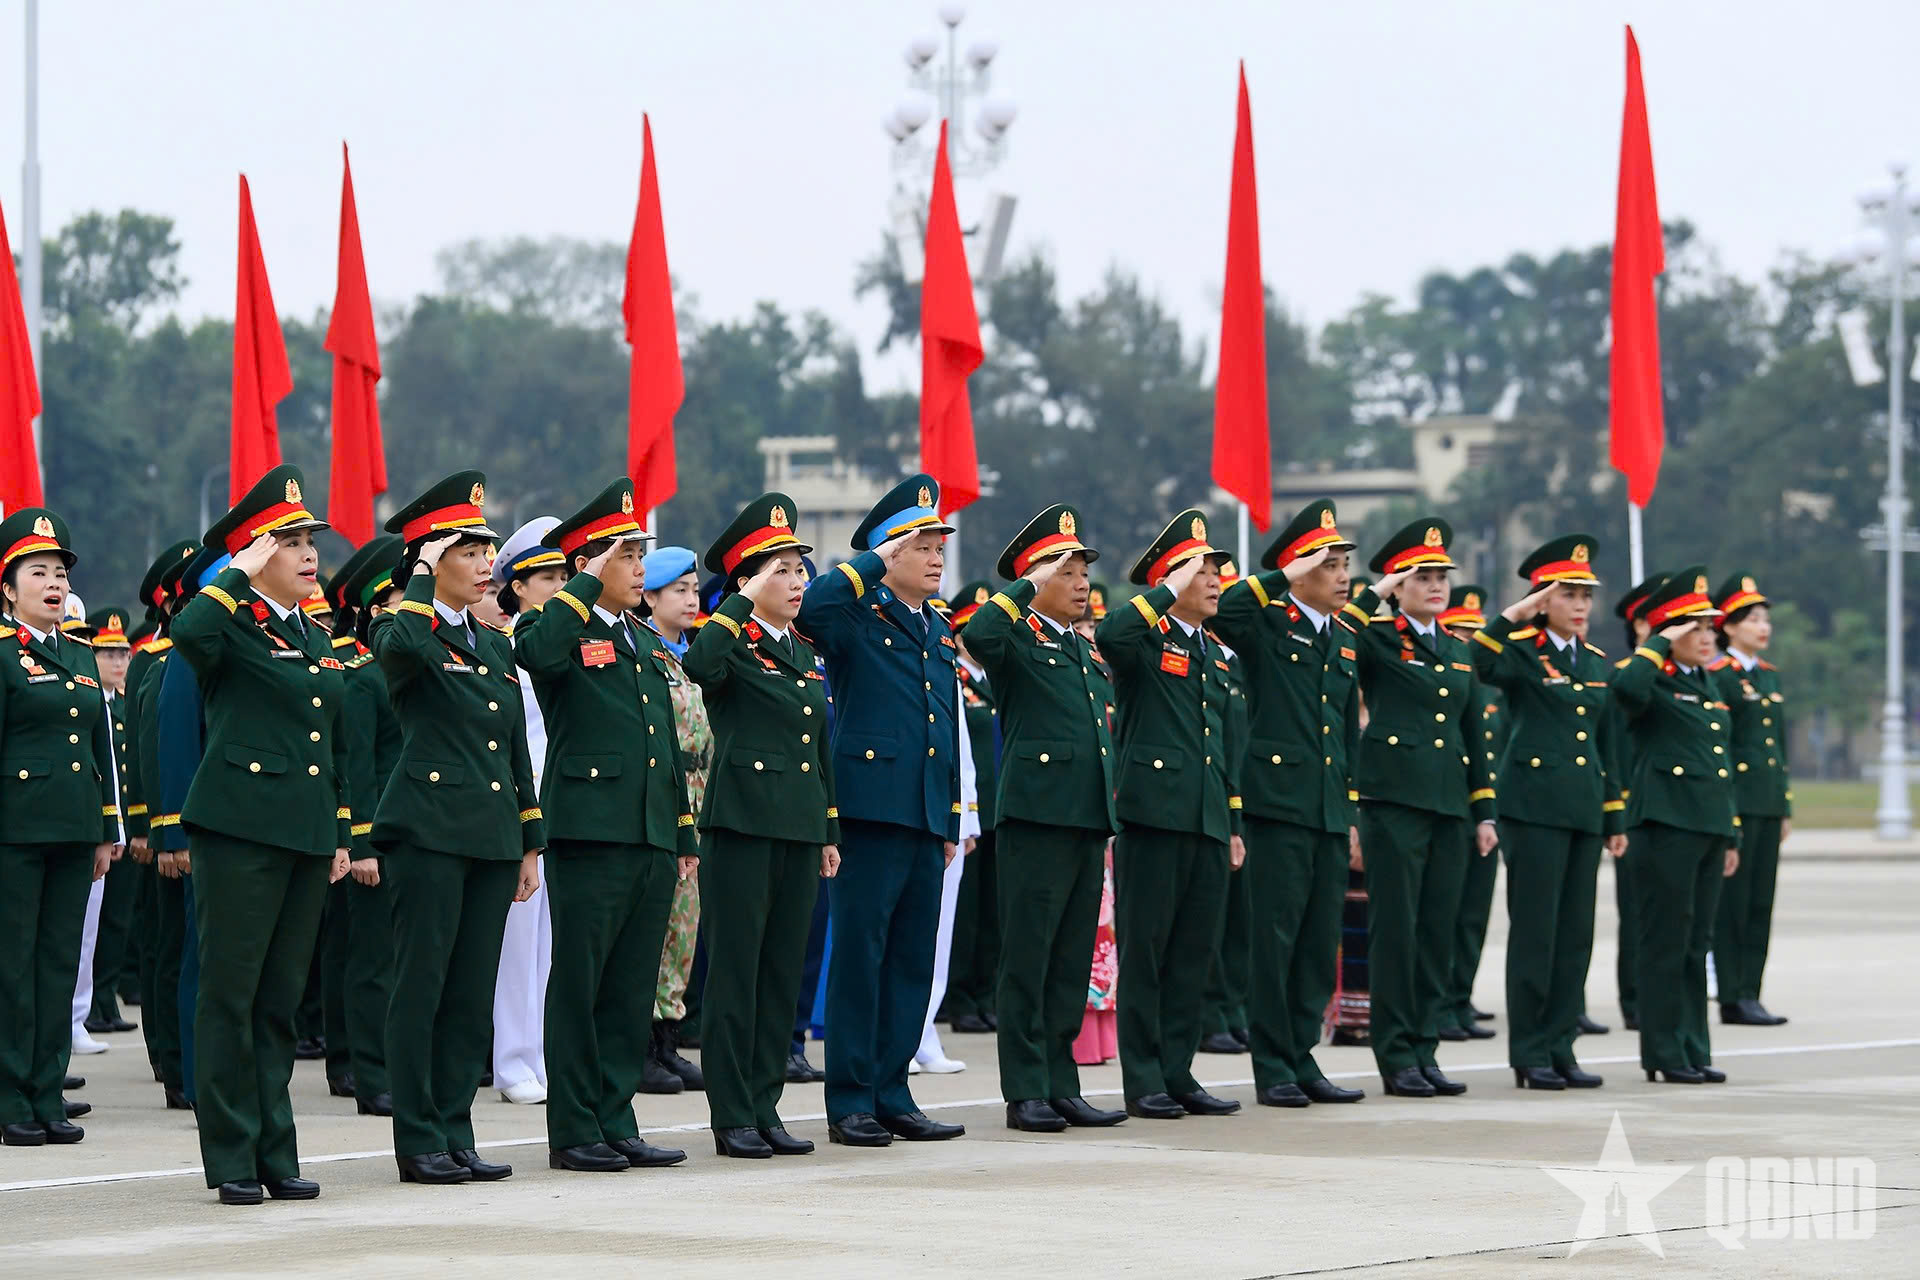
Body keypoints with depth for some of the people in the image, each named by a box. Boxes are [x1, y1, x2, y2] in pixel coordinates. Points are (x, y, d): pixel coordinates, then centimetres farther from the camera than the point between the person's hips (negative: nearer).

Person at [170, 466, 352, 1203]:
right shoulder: (233, 626, -6)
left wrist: (341, 832, 18)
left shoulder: (315, 640, 17)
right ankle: (231, 1159, 1)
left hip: (306, 838, 7)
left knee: (281, 1001, 10)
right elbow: (189, 632, -31)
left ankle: (275, 1153, 14)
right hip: (239, 834, -7)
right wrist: (239, 575, -19)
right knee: (230, 996, -3)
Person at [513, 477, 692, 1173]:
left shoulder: (645, 643, 20)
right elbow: (538, 652, -31)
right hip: (590, 830, -7)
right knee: (579, 984, -2)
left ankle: (615, 1123, 14)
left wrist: (684, 836, 19)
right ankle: (574, 1132, 2)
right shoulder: (564, 632, -4)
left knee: (632, 987, 9)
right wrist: (587, 585, -21)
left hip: (651, 839, 7)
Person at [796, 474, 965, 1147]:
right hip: (870, 808, -7)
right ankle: (850, 1101, 1)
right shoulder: (857, 618, -3)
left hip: (926, 817, 7)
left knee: (912, 960, 9)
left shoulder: (938, 631, 19)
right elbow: (808, 608, -28)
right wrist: (873, 565, -18)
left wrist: (951, 823, 18)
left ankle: (891, 1094, 15)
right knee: (859, 957, -4)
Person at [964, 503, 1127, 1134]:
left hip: (1089, 821, 8)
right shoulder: (1018, 641, -3)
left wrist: (1113, 820, 21)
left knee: (1073, 960, 9)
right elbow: (977, 636, -28)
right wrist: (1031, 587, -19)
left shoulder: (1086, 651, 20)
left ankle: (1061, 1085, 14)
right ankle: (1025, 1091, -2)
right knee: (1027, 957, -4)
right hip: (1036, 819, -8)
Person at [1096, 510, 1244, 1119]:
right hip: (1154, 816, -7)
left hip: (1207, 821, 7)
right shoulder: (1147, 642, -3)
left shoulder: (1215, 653, 19)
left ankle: (1178, 1074, 15)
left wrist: (1234, 825, 20)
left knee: (1194, 954, 9)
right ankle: (1143, 1083, 2)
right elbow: (1110, 634, -30)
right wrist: (1170, 593, -20)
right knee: (1145, 952, -2)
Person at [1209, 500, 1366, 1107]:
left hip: (1330, 811, 7)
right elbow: (1223, 610, -27)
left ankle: (1302, 1058, 16)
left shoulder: (1347, 637, 17)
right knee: (1275, 936, -4)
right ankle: (1272, 1068, 1)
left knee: (1320, 940, 8)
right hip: (1279, 805, -7)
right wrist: (1282, 576, -20)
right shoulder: (1267, 625, -3)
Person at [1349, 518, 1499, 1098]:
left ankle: (1423, 1051, 11)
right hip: (1394, 801, -6)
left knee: (1438, 931, 6)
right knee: (1395, 928, -5)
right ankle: (1396, 1057, -1)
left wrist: (1484, 812, 15)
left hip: (1449, 806, 6)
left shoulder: (1459, 652, 18)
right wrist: (1374, 595, -15)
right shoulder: (1378, 641, 0)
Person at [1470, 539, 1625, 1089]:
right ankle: (1529, 1054, 1)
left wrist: (1616, 818, 16)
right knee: (1534, 930, -4)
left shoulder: (1596, 663, 15)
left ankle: (1561, 1048, 12)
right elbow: (1483, 666, -29)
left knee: (1575, 934, 7)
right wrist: (1515, 614, -27)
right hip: (1534, 806, -6)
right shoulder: (1523, 652, -4)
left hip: (1585, 811, 6)